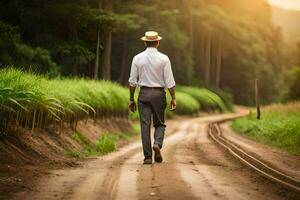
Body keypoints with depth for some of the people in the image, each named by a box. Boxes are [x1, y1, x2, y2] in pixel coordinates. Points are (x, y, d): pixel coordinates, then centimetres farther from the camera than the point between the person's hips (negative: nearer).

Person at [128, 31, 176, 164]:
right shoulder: (163, 58, -2)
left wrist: (131, 99, 10)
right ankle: (157, 144, -14)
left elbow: (132, 81, 3)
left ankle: (148, 157, -1)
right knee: (159, 124, 13)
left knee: (145, 125, 3)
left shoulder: (138, 58, 2)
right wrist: (173, 98, -1)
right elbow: (169, 81, -6)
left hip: (144, 94, 1)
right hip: (159, 94, -1)